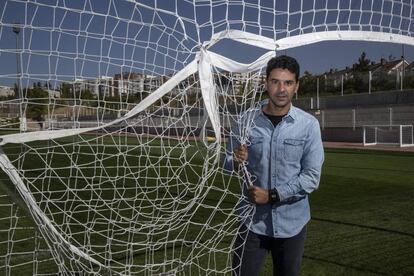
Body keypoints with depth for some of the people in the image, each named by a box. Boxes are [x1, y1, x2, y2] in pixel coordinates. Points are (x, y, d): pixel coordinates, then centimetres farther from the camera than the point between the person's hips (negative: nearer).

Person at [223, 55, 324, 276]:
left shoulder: (309, 124, -7)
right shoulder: (247, 120, -4)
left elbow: (312, 177, -9)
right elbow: (227, 163, 4)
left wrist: (272, 195, -16)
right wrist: (237, 162, -19)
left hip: (292, 223, 0)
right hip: (252, 221, 0)